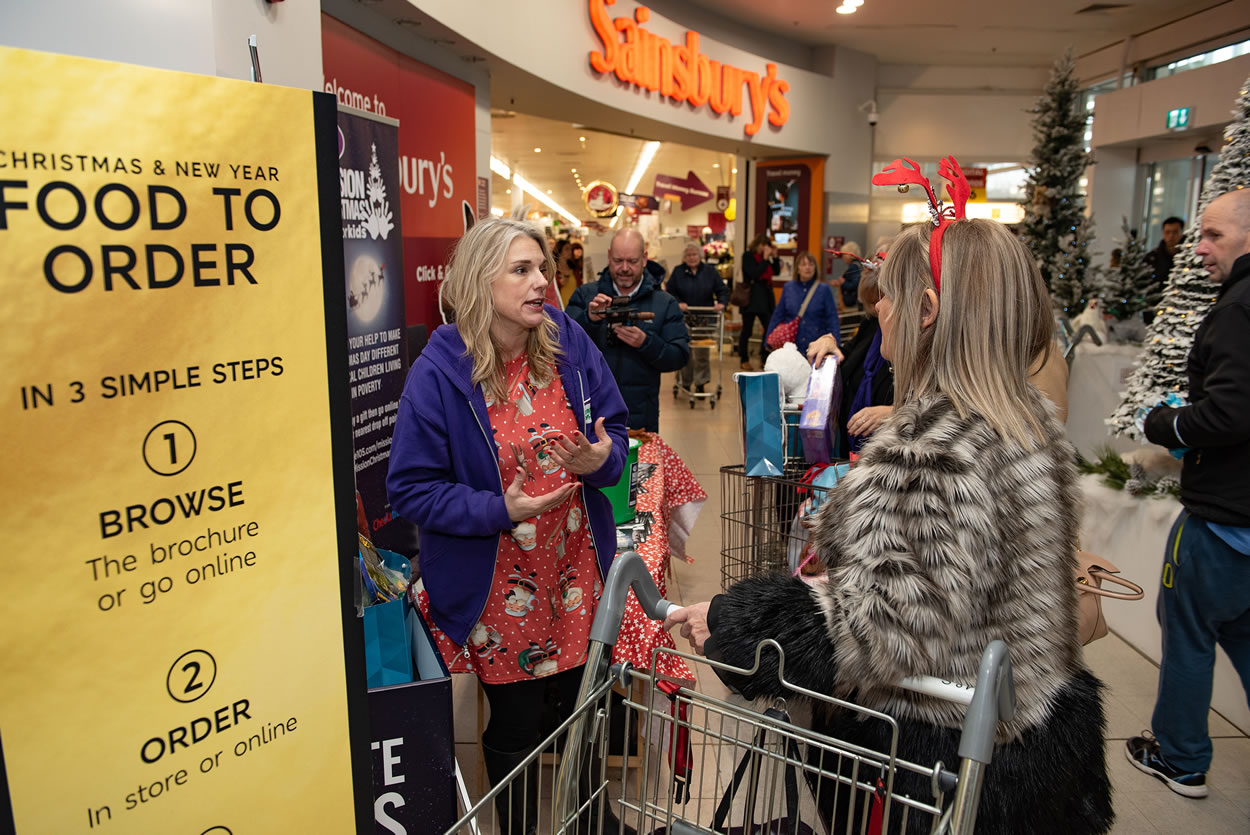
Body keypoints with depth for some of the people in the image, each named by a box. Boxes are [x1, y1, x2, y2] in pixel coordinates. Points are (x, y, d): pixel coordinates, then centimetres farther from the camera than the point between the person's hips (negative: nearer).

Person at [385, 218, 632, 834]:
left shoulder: (570, 344, -4)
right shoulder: (438, 372, -16)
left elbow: (613, 430, 5)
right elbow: (411, 488, -13)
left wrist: (601, 458, -18)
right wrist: (499, 511, -24)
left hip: (578, 570, 4)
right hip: (498, 591, -3)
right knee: (512, 729, 17)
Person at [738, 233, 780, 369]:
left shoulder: (765, 257, 12)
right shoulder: (748, 256, -7)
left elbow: (776, 272, 13)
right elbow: (755, 274, -19)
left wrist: (775, 257, 3)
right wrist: (765, 259, -17)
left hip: (766, 297, 6)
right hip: (751, 298, -6)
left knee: (770, 328, 0)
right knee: (747, 330, 3)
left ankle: (764, 358, 10)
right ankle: (744, 360, 13)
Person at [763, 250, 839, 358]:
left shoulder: (824, 289, 1)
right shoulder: (788, 288, 6)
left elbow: (832, 319, -2)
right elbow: (777, 317, 10)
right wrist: (769, 343, 6)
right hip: (791, 348, 2)